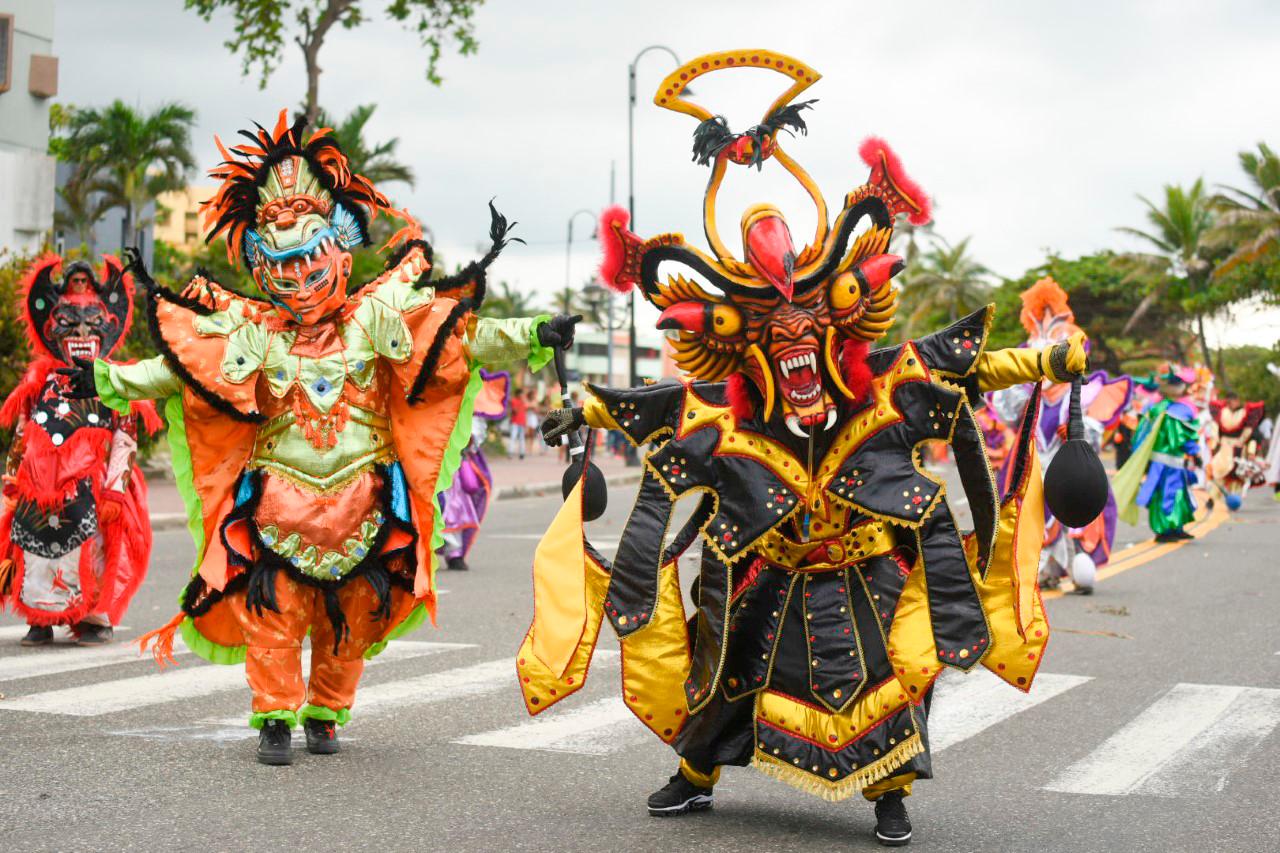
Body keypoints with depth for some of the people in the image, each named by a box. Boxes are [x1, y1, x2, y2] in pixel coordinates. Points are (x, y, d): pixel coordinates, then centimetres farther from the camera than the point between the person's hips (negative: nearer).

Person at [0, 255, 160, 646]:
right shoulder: (41, 383, 14)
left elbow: (124, 441, 0)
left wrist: (115, 488, -7)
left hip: (91, 487, -3)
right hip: (41, 489, 3)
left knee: (91, 547, -9)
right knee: (35, 541, 0)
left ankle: (96, 617, 3)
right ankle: (41, 618, 10)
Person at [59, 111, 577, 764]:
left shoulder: (373, 319, -1)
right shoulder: (253, 333, 2)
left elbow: (459, 338, -4)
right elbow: (179, 370, 2)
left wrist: (535, 336, -13)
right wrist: (104, 380, -6)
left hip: (360, 496, 1)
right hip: (279, 499, 0)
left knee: (349, 618, 8)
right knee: (275, 612, -6)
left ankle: (326, 715, 26)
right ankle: (275, 719, 6)